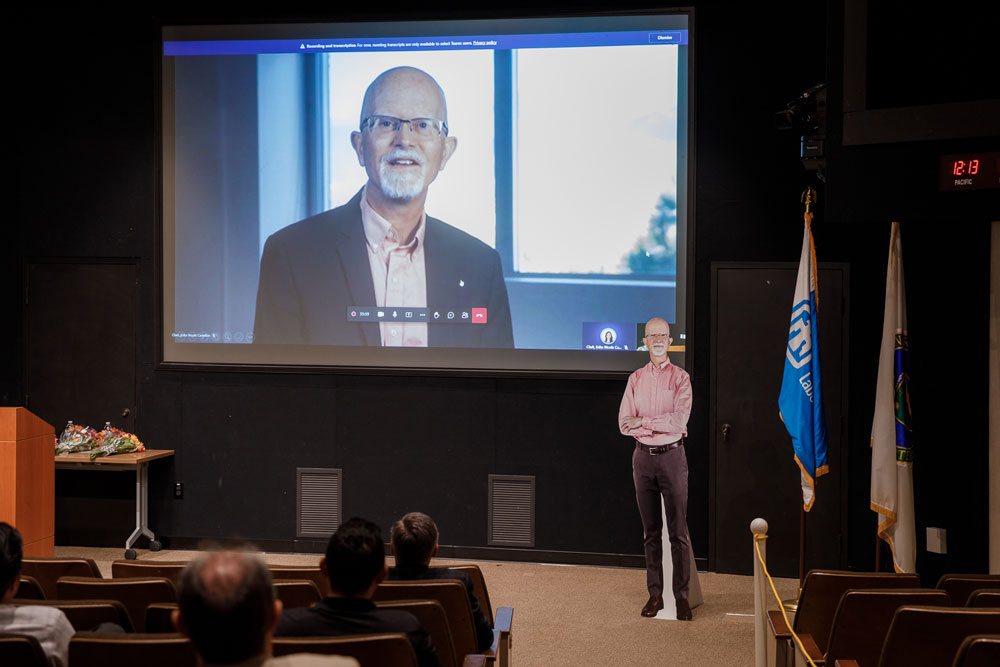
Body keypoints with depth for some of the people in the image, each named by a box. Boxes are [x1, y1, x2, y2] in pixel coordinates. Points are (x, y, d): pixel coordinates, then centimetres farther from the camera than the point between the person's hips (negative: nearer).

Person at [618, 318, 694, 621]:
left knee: (678, 531, -3)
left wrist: (643, 421, -11)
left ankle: (681, 596, 0)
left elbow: (678, 421, -13)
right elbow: (624, 423, 0)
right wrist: (661, 425, -11)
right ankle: (654, 594, 12)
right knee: (651, 531, 8)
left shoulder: (680, 378, 0)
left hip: (672, 456, -3)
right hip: (643, 457, 3)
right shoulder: (635, 379, 9)